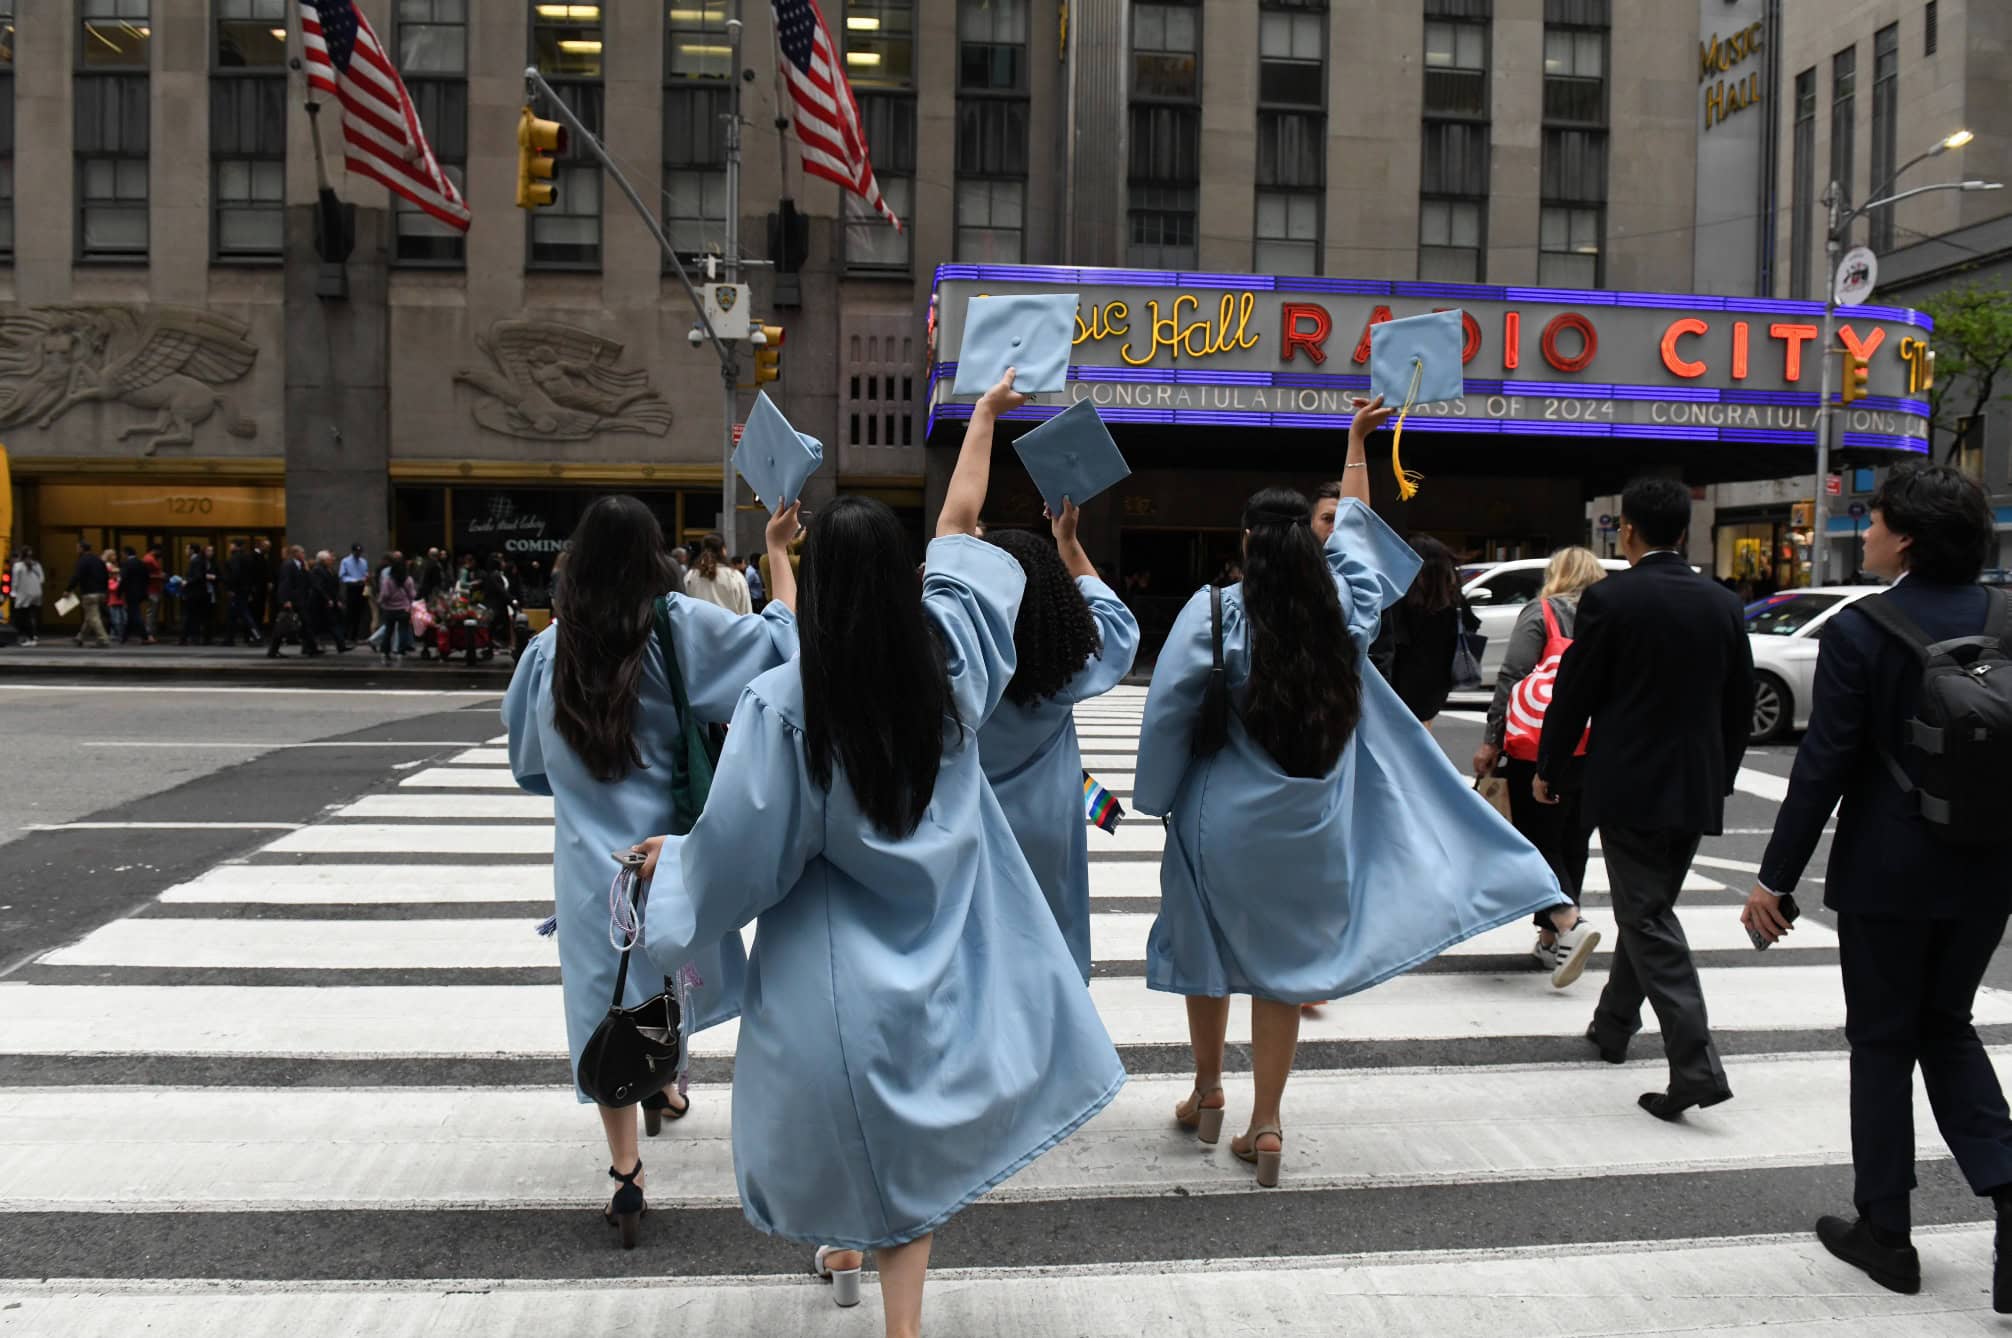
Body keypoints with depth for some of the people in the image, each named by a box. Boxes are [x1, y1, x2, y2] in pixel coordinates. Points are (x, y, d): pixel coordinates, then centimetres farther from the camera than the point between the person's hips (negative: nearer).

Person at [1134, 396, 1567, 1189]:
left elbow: (1169, 711, -13)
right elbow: (1353, 526, 14)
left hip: (1225, 817, -2)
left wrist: (1158, 796, 0)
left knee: (1207, 949, 18)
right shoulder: (1346, 609, -4)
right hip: (1308, 824, 2)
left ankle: (1207, 1094, 31)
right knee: (1282, 962, 12)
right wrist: (1355, 445, 26)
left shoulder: (1214, 611, -14)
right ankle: (1266, 1125, 15)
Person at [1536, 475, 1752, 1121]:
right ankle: (1613, 1025, 37)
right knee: (1648, 908, 21)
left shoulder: (1609, 599, -11)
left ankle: (1696, 1065, -11)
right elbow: (1740, 705, 11)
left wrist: (1548, 771, 5)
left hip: (1628, 786, -6)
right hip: (1697, 790, 6)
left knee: (1647, 919, -2)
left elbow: (1574, 693, -8)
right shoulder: (1724, 605, 5)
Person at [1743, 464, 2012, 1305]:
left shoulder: (1859, 631, -16)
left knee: (1883, 1042, 9)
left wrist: (1776, 879, -10)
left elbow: (1824, 765, -17)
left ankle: (1885, 1233, 19)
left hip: (1888, 872, -5)